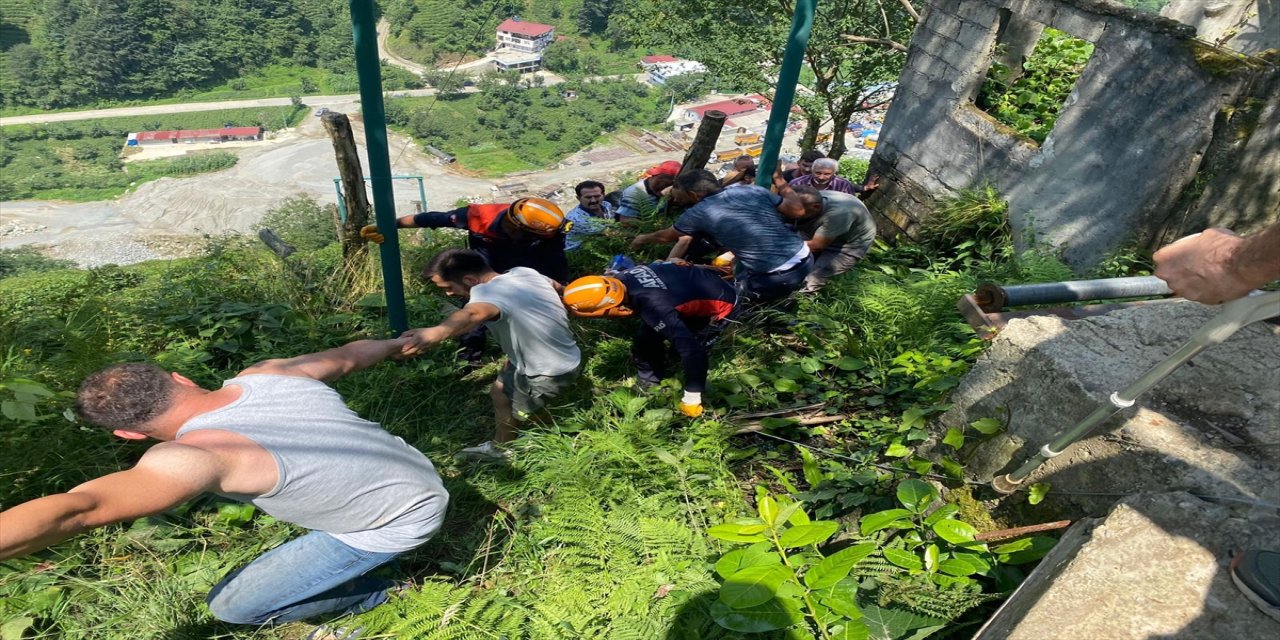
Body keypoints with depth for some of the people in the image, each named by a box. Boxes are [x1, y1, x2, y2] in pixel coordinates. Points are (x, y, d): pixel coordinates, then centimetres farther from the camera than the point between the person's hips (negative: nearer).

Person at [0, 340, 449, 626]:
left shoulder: (196, 456, -26)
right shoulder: (274, 373, -6)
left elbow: (74, 511, -38)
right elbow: (351, 355, 11)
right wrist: (395, 345, 32)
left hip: (400, 524, -7)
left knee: (231, 605, 5)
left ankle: (376, 593, 18)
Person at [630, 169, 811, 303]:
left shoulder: (697, 213, 0)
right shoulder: (754, 190, 8)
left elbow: (665, 236, 20)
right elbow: (798, 211, 12)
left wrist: (643, 239, 42)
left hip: (775, 279, -5)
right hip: (805, 259, 6)